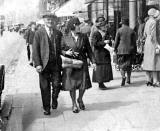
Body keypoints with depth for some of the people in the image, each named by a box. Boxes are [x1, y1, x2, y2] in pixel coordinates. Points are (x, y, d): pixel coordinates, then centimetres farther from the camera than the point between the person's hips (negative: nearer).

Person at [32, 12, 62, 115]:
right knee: (45, 87, 5)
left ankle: (54, 99, 27)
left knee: (57, 85, -4)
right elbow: (35, 50, -3)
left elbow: (60, 48, 14)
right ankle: (46, 107, 21)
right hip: (43, 64, -2)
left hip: (56, 64, 2)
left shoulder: (58, 33, 9)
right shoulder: (39, 33, 0)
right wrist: (37, 64, -11)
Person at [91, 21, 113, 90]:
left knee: (106, 67, 5)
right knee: (100, 68, -6)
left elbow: (109, 42, 17)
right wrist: (104, 42, -26)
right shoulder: (96, 34, -11)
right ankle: (100, 84, 1)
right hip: (99, 53, -7)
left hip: (105, 53, 7)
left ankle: (102, 83, 13)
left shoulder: (106, 33, 10)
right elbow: (94, 43, -21)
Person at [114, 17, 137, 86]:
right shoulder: (132, 31, 4)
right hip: (130, 50, 2)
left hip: (121, 50, -2)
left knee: (122, 64, 0)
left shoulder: (119, 30, -3)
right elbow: (134, 42, 5)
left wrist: (115, 49, 9)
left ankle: (123, 77, -23)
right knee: (129, 64, 13)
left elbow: (116, 41, -2)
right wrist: (134, 50, 12)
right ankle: (128, 79, 17)